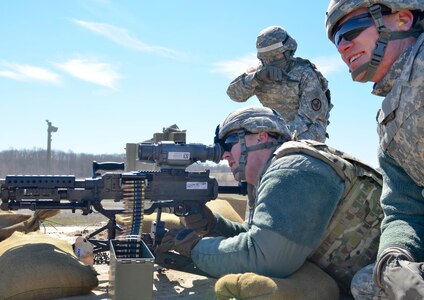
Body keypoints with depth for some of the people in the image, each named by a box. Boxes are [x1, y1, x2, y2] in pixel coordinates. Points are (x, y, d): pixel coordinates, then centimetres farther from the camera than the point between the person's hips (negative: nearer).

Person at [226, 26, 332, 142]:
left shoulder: (306, 75, -16)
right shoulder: (262, 71, -2)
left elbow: (308, 116, -22)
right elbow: (234, 93, -14)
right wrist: (257, 77, -31)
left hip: (307, 134, -5)